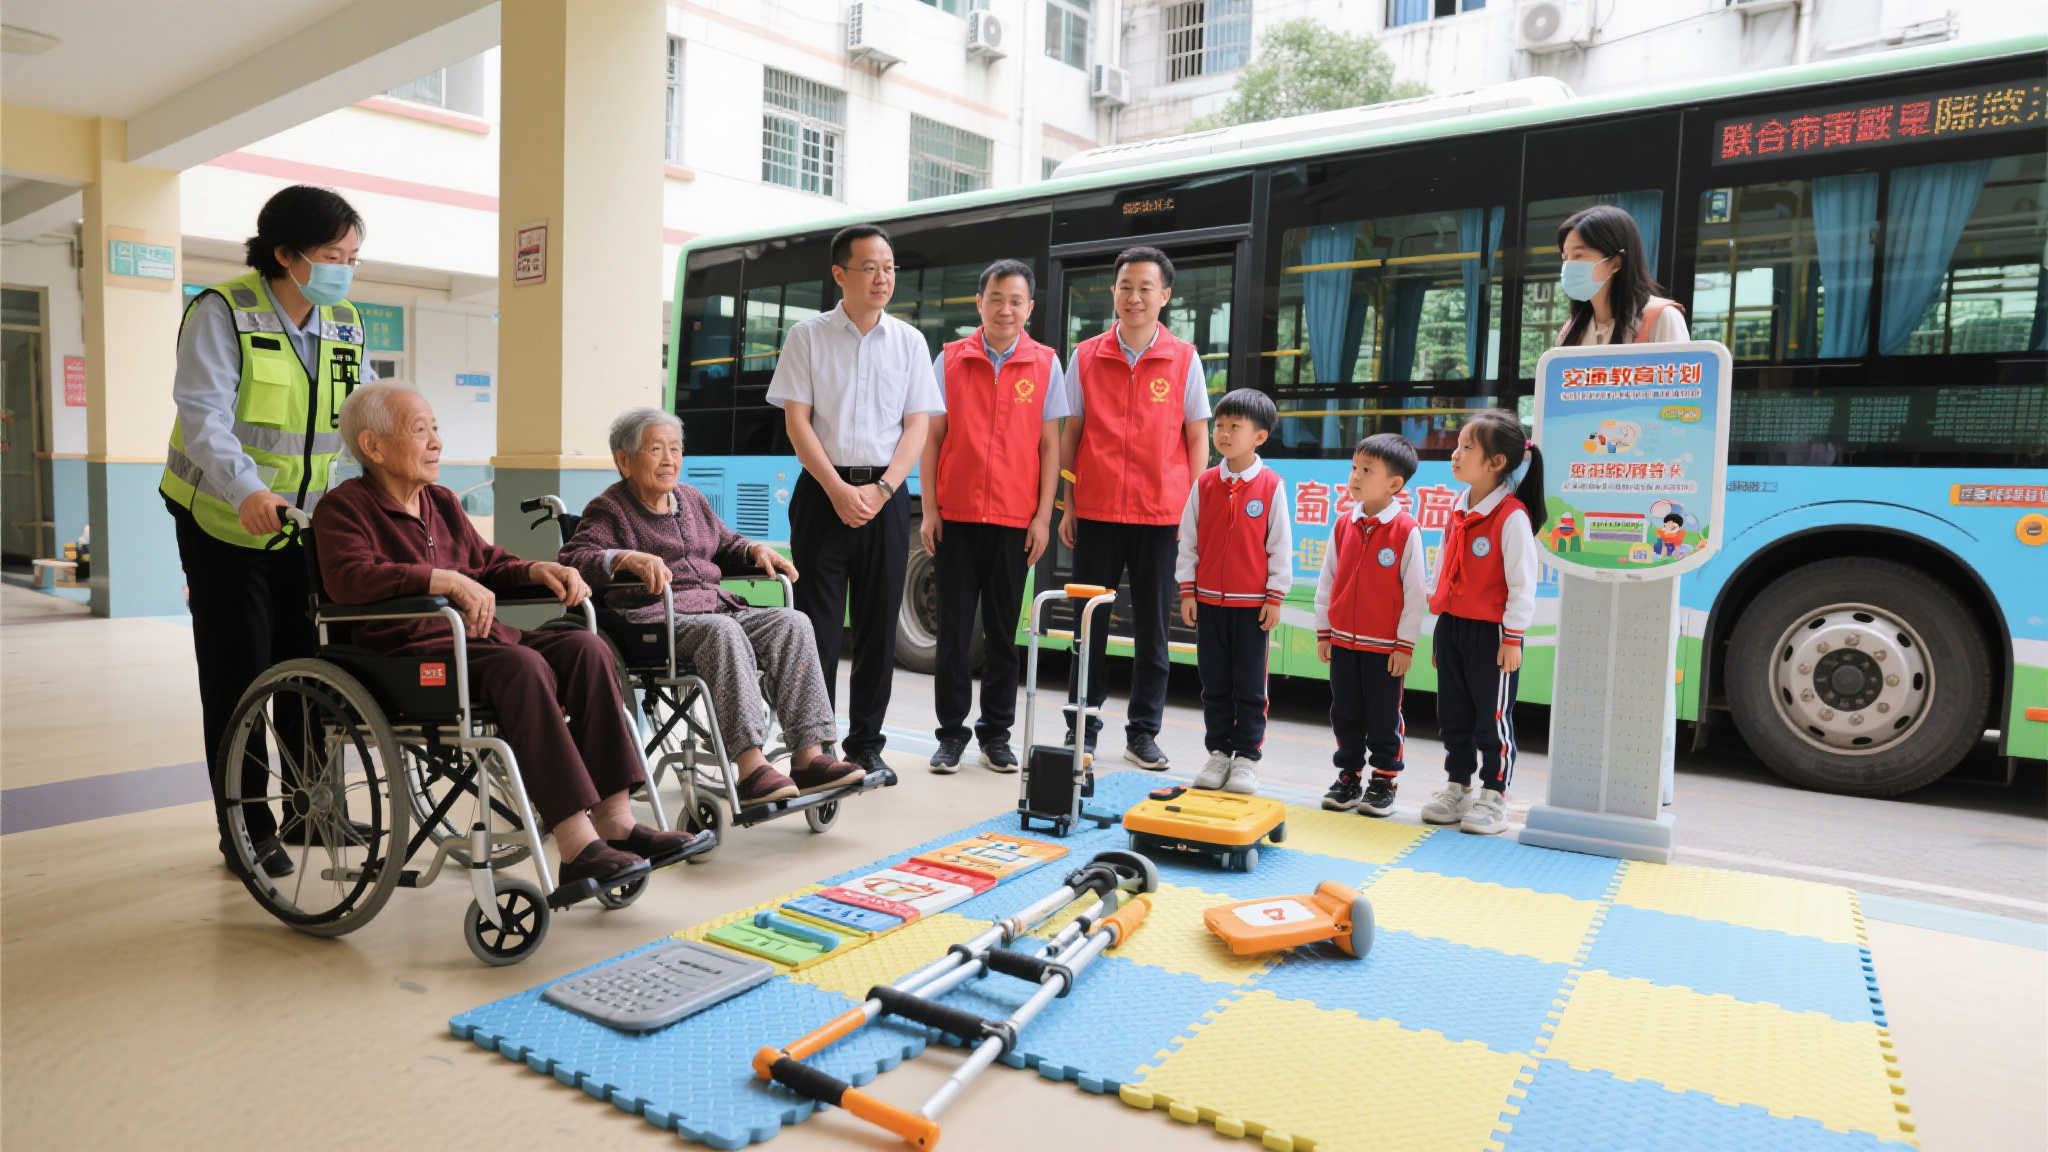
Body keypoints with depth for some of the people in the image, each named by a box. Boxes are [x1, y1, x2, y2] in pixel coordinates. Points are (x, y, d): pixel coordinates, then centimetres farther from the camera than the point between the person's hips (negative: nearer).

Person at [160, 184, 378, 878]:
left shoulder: (344, 325, 5)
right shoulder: (223, 313, -14)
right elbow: (205, 415, -25)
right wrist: (246, 489, -42)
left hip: (303, 526, 5)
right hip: (224, 524, -5)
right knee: (237, 681, 2)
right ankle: (246, 830, 13)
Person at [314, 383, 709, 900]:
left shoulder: (441, 502, 24)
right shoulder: (344, 506, 0)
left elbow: (489, 564, 26)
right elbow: (349, 578, -19)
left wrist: (538, 570, 4)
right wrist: (445, 579, -28)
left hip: (476, 639, 7)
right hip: (409, 653, -7)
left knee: (586, 648, -18)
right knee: (522, 665, -34)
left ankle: (615, 822, -23)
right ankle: (576, 848, -37)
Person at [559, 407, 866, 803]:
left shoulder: (691, 499, 25)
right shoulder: (608, 510, 4)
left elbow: (726, 545, 38)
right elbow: (572, 558, -12)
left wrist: (755, 550, 15)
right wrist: (628, 558, -29)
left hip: (715, 607, 7)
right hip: (655, 620, -7)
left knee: (792, 622, -19)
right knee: (723, 630, -38)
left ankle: (809, 756, -27)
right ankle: (750, 767, -43)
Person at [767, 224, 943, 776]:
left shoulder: (909, 341, 9)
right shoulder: (808, 336, 3)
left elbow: (918, 426, 4)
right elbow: (797, 421, -2)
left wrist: (880, 489, -10)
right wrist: (838, 489, -13)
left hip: (886, 494, 2)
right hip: (823, 491, -2)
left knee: (879, 623, 5)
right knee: (819, 622, -2)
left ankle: (865, 743, 16)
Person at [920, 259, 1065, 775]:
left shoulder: (1045, 363, 5)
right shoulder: (950, 359, 6)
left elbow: (1049, 445, 4)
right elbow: (932, 437, 6)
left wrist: (1043, 516, -2)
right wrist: (929, 509, -1)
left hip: (1015, 520, 0)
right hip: (956, 517, 0)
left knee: (1003, 631, 7)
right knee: (953, 630, 4)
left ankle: (996, 733, 19)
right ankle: (952, 732, 15)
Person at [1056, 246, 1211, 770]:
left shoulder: (1184, 358, 4)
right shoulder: (1086, 356, 5)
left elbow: (1197, 437, 5)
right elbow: (1070, 433, 8)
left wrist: (1194, 509, -1)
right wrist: (1067, 505, 3)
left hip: (1162, 515, 0)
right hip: (1096, 511, 1)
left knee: (1152, 627, 6)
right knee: (1090, 624, 6)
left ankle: (1143, 734, 17)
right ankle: (1082, 730, 17)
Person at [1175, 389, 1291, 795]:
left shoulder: (1271, 485, -5)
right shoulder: (1204, 483, 2)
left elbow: (1280, 544, -2)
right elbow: (1188, 539, 6)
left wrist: (1275, 596, -4)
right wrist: (1187, 590, 3)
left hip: (1252, 603, -3)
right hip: (1208, 599, 3)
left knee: (1249, 686, 5)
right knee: (1214, 684, 11)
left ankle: (1246, 757, 15)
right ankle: (1218, 753, 22)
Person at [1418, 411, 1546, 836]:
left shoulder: (1512, 516, -16)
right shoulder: (1459, 508, 8)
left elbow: (1523, 584, -15)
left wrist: (1512, 639, -15)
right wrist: (1441, 625, 15)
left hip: (1491, 633, -8)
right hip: (1451, 626, 8)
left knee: (1493, 720, 5)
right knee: (1453, 717, 15)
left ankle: (1493, 798, 17)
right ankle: (1457, 789, 29)